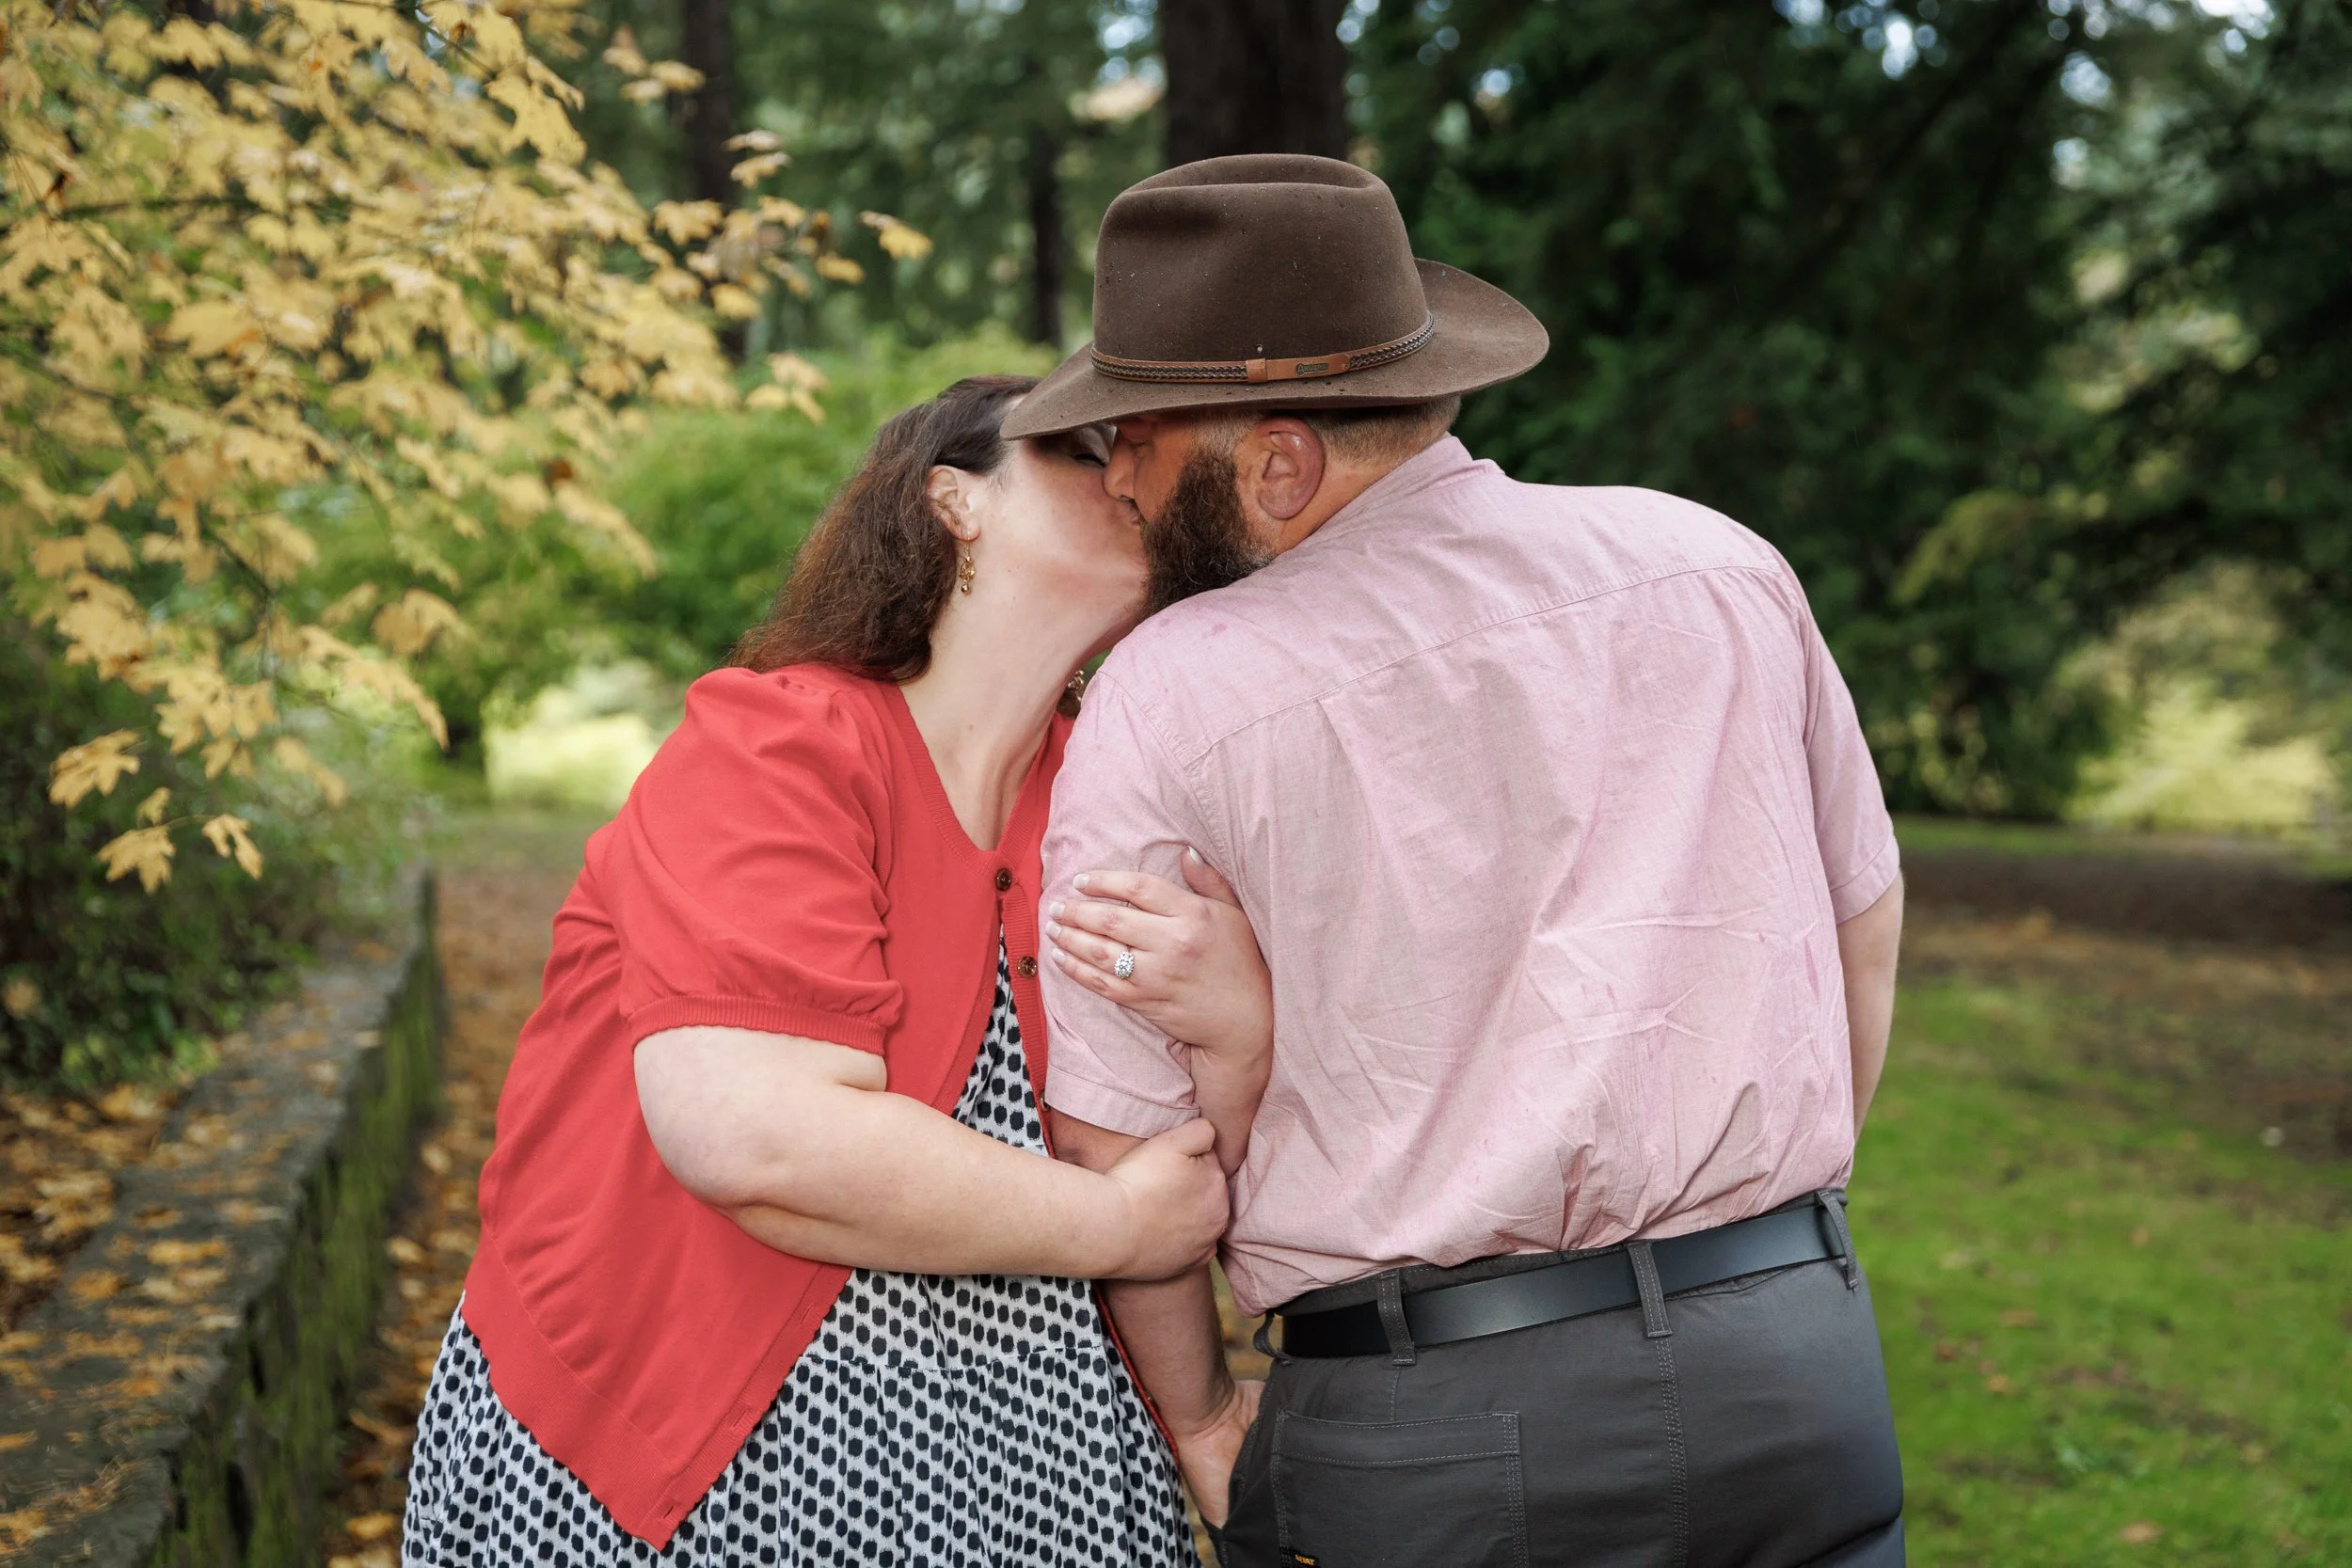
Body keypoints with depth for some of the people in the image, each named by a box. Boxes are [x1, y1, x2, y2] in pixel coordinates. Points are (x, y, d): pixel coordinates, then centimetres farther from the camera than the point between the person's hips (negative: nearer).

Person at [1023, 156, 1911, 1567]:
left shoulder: (1165, 703, -10)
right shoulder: (1721, 565, 2)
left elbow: (1121, 1143, -5)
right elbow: (1865, 929, 12)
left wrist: (1198, 1423, 11)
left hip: (1422, 1445, -3)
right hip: (1801, 1376, 4)